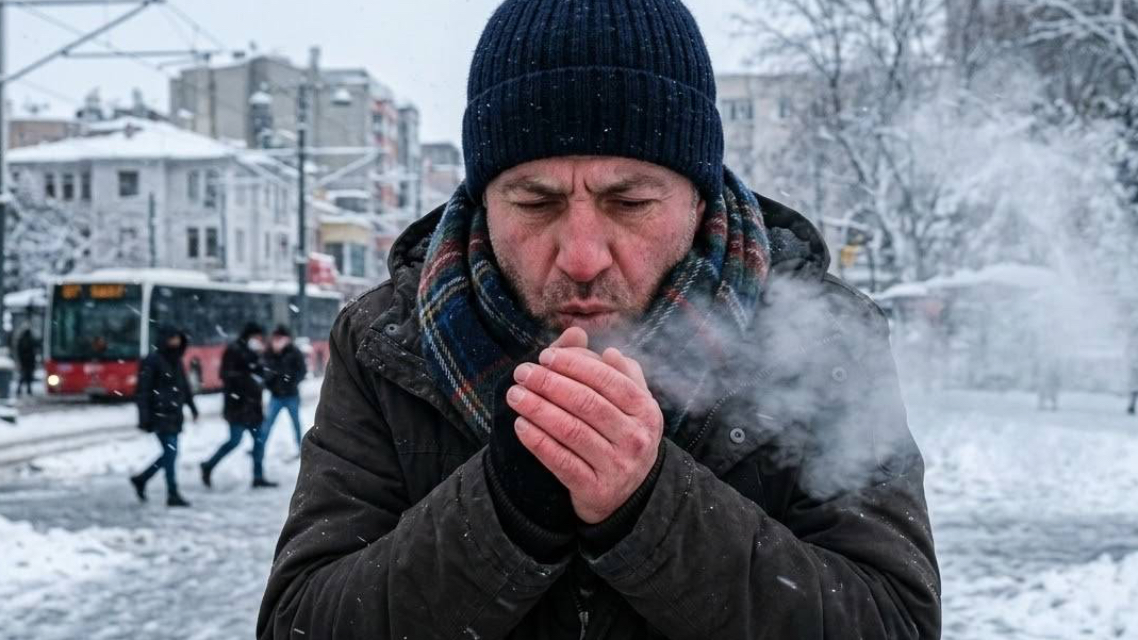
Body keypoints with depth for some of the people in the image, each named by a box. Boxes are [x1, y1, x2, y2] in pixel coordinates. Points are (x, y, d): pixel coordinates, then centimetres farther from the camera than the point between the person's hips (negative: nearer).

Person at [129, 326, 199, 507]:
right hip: (160, 415, -8)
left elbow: (185, 386, 23)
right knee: (171, 452, -9)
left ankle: (141, 479, 29)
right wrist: (144, 418, -16)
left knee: (169, 453, 12)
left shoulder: (176, 361, 13)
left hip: (174, 415, 8)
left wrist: (192, 407, 21)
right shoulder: (152, 361, -11)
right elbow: (142, 391, -12)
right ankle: (173, 495, -2)